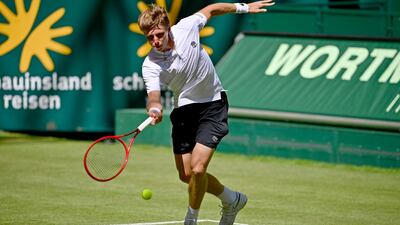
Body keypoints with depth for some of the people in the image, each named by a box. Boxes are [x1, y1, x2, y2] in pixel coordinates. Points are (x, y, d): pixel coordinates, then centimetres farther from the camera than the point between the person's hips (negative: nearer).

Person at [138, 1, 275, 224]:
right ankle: (232, 200, 30)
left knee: (197, 168, -16)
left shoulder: (187, 27, -15)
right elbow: (153, 95, -32)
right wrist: (155, 109, -55)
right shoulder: (150, 65, -18)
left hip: (213, 104, -2)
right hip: (184, 110, 2)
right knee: (186, 175, 5)